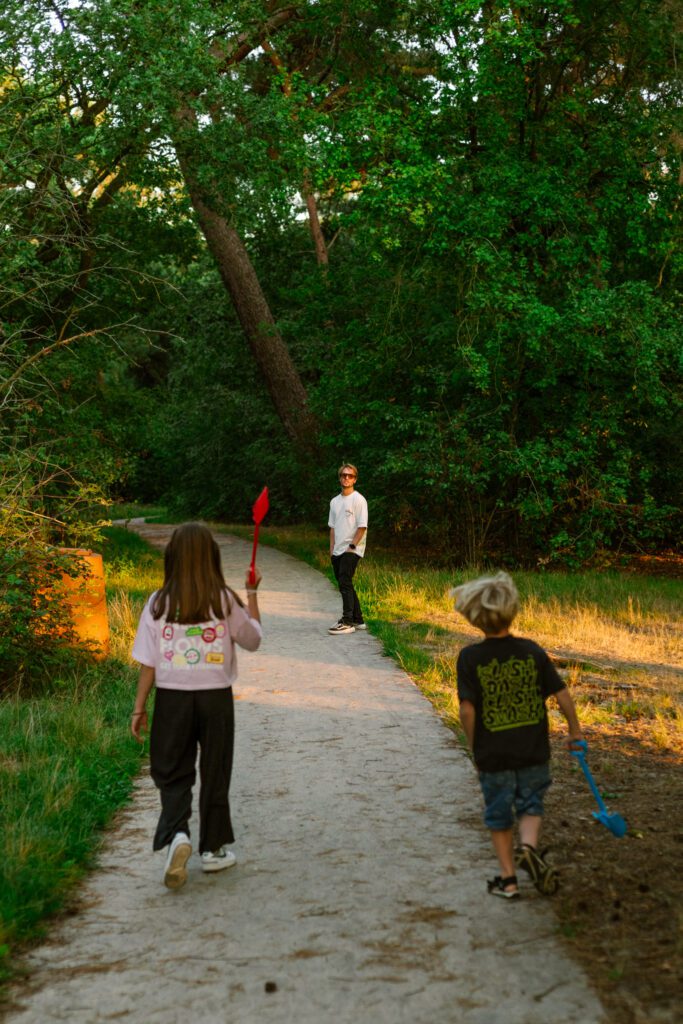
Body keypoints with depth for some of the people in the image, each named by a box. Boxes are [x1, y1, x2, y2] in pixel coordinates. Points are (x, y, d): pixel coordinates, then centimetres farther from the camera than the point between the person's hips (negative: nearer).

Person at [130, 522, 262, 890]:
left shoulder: (158, 603, -6)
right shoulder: (225, 601, -8)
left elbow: (148, 663, -5)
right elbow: (253, 640, 8)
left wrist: (139, 708, 3)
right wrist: (252, 595, 17)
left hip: (172, 697, 0)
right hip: (215, 697, 0)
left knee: (172, 774, 11)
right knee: (214, 774, 13)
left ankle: (177, 835, -12)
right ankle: (213, 849, 22)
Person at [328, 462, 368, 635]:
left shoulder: (358, 499, -6)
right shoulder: (335, 501, 15)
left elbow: (362, 527, -11)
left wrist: (352, 546, -14)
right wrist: (332, 549, 10)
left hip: (351, 551, -8)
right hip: (337, 551, 8)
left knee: (345, 583, -15)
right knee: (345, 585, 10)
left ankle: (347, 622, -16)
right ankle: (358, 620, 19)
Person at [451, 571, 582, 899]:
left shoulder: (470, 657, -12)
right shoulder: (532, 651, -6)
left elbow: (467, 710, -14)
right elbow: (562, 695, -3)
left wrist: (474, 748, 1)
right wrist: (575, 731, 11)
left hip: (493, 755, -1)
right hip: (533, 751, 1)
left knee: (498, 815, 14)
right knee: (531, 805, 18)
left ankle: (508, 879, 18)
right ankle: (528, 847, -8)